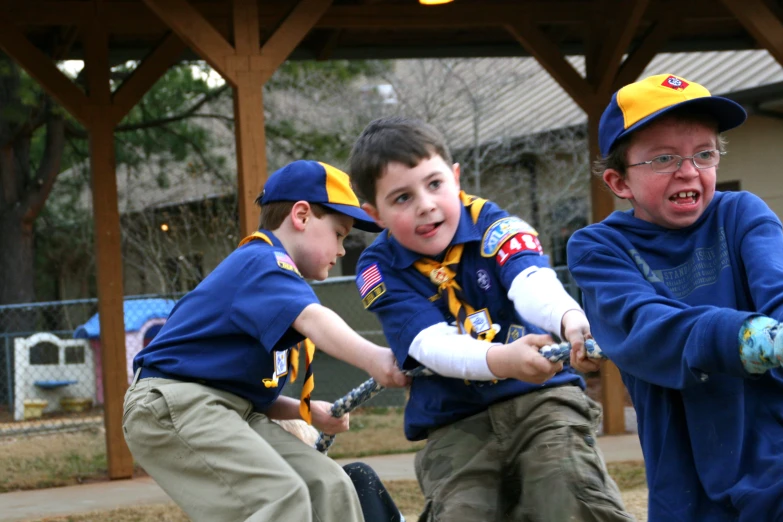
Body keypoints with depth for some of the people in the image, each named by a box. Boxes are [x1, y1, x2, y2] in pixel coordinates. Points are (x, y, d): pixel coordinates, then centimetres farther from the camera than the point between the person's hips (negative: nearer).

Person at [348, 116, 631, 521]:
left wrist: (570, 319, -52)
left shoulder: (492, 226, -7)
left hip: (542, 398, -1)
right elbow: (431, 343, -20)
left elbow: (531, 282, -28)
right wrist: (500, 361, -41)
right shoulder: (380, 271, -5)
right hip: (454, 425, 1)